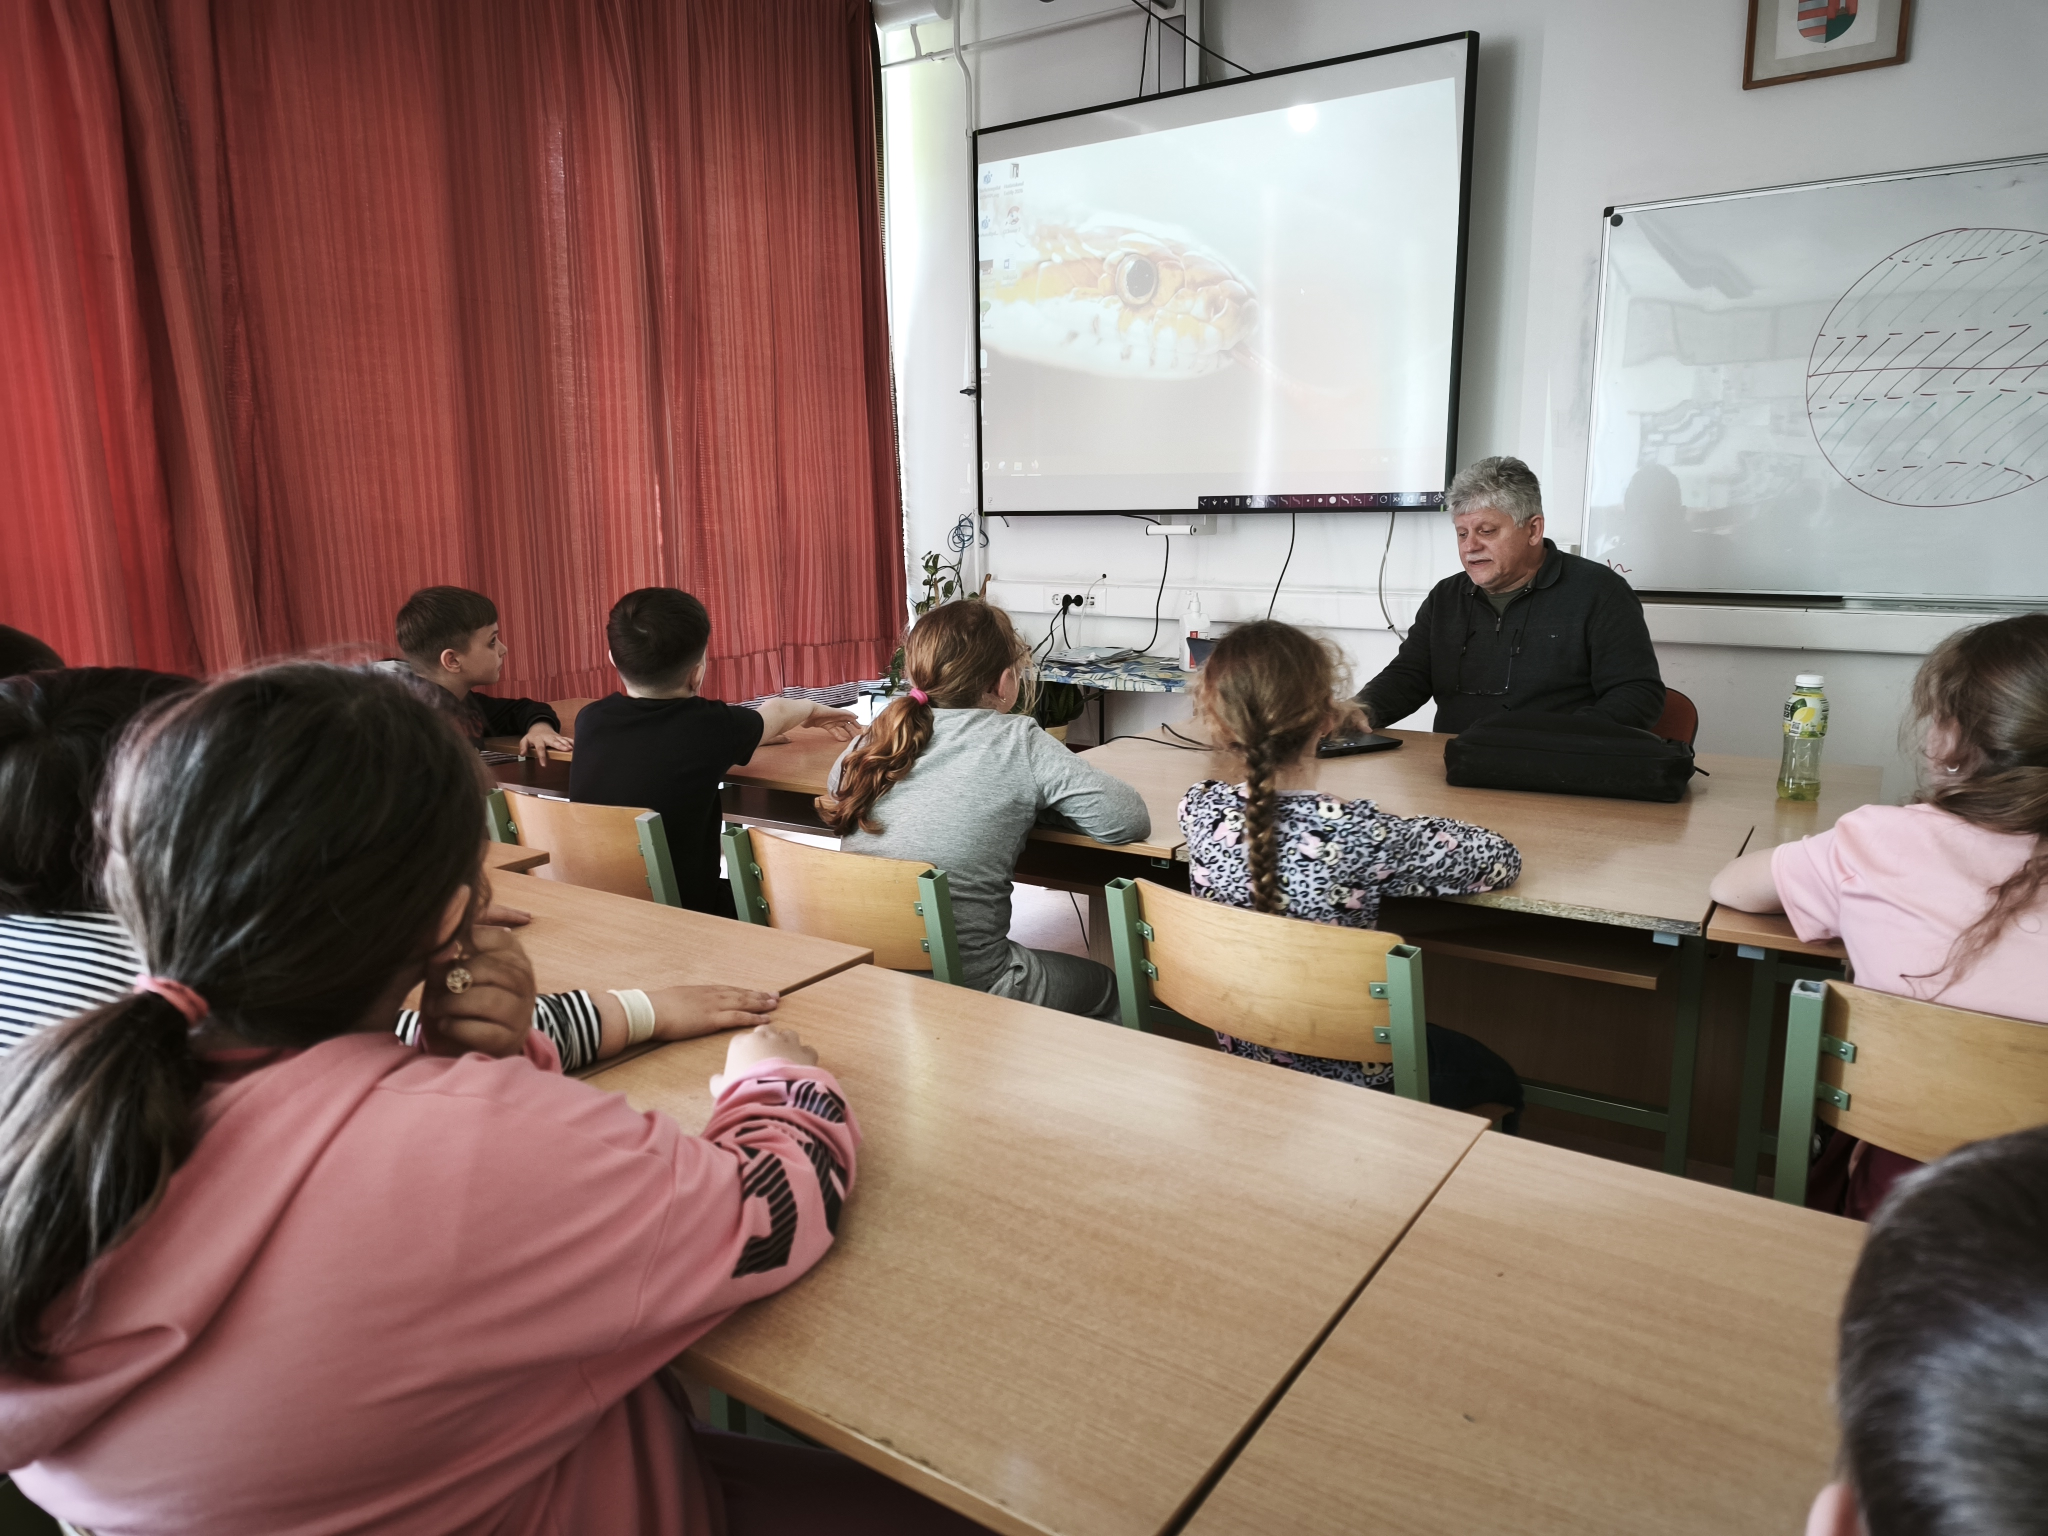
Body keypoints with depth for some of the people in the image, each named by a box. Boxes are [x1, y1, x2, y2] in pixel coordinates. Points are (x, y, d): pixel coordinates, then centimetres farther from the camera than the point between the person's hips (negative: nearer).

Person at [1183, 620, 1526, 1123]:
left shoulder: (1199, 812, -18)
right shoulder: (1359, 835, -31)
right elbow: (1501, 860, -15)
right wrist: (1420, 830, 1)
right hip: (1351, 1074, -5)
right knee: (1500, 1082, 27)